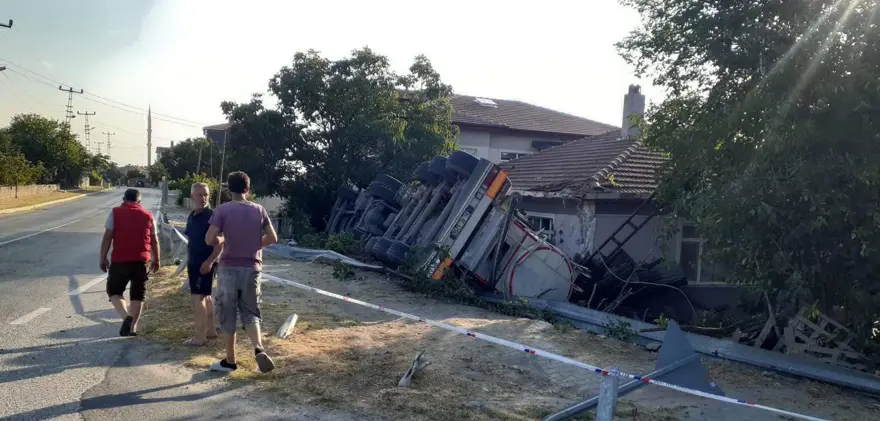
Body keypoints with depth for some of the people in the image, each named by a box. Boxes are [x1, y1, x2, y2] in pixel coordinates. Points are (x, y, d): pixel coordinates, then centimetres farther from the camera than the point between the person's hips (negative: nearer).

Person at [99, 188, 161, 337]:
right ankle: (133, 327, 10)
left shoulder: (115, 213, 0)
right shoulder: (147, 216, 7)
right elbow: (154, 241, 10)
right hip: (141, 261, 2)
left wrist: (103, 258, 1)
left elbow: (107, 237, -6)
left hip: (120, 261, -2)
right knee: (137, 295, 11)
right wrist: (156, 260, 20)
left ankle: (126, 316, -11)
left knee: (114, 291, 12)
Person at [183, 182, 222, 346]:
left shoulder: (212, 216, -14)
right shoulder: (192, 216, 11)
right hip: (194, 262, 9)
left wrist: (210, 261, -23)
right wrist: (188, 261, 18)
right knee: (205, 296, 14)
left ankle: (199, 336, -4)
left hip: (205, 263, -9)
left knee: (198, 297, -9)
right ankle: (211, 330, 23)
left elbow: (221, 242, -19)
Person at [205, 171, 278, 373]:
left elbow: (210, 239, -12)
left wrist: (223, 240, 9)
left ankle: (230, 361, 15)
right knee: (250, 313, 13)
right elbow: (272, 238, 7)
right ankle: (258, 349, -11)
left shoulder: (223, 210, -7)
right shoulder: (259, 210, 3)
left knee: (226, 315, 9)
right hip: (252, 268, 3)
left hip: (229, 268, -3)